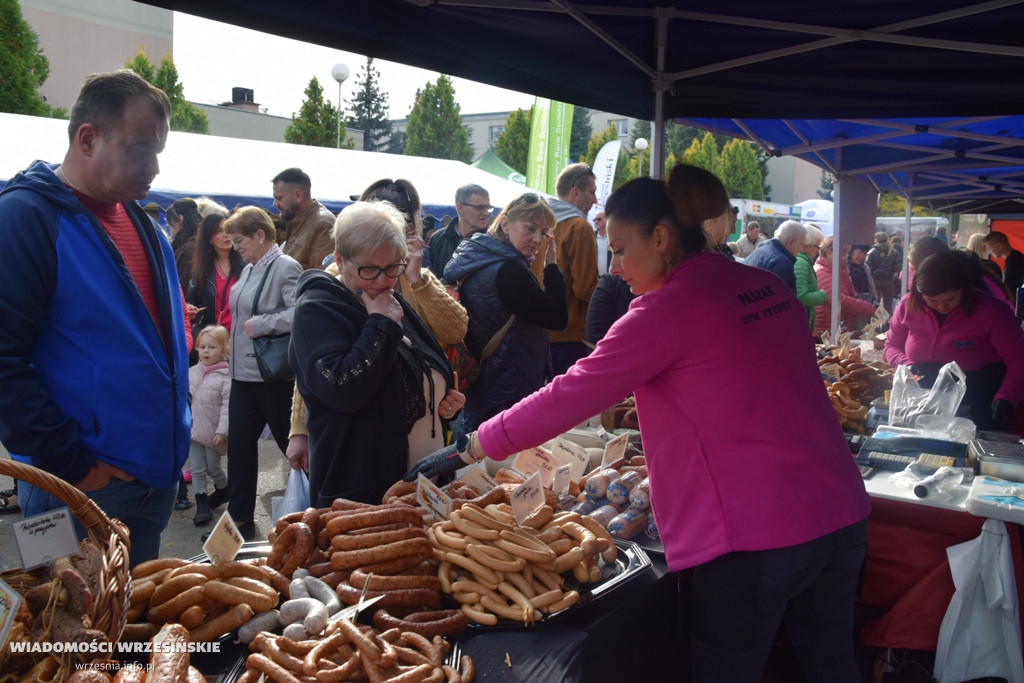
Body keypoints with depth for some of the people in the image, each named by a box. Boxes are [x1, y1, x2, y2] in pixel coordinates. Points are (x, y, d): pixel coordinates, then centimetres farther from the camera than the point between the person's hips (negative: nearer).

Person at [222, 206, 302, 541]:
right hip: (244, 372, 9)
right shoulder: (249, 269, 14)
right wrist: (232, 358, 18)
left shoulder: (285, 267, -14)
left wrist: (259, 324, -21)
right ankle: (240, 519, 21)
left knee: (292, 445, 3)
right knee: (239, 444, 11)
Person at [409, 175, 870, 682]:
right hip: (842, 514, 8)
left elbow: (569, 397, -13)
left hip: (752, 541, -7)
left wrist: (469, 448, -5)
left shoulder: (667, 310, -13)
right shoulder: (770, 289, 8)